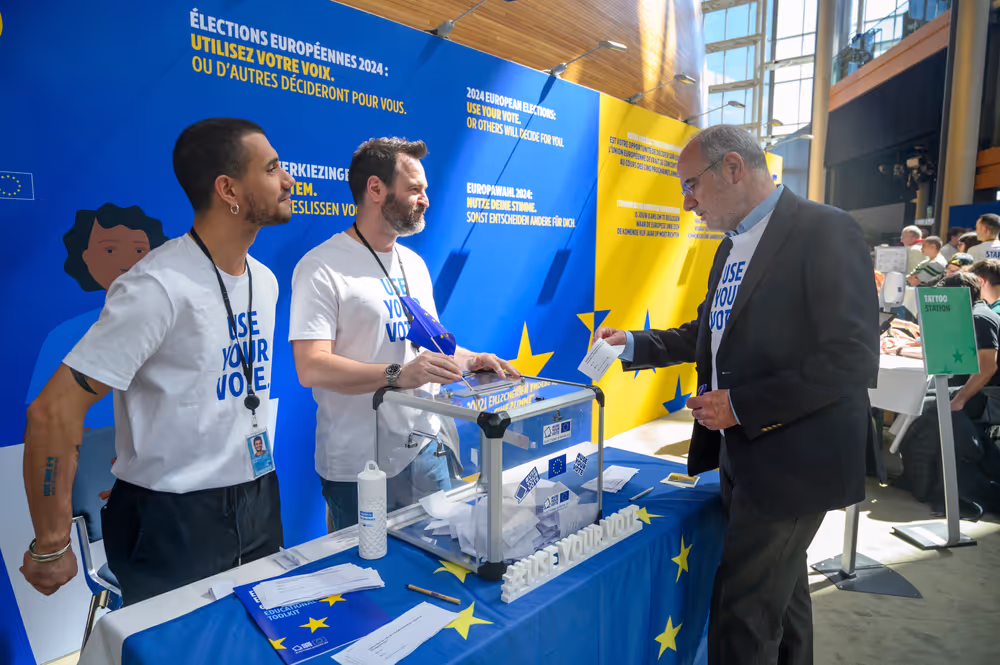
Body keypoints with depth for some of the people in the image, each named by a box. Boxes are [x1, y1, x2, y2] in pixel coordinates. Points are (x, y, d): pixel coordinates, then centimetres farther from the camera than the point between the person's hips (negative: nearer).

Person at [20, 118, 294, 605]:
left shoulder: (265, 281, 4)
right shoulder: (159, 287, -21)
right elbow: (53, 411, -21)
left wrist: (257, 481, 17)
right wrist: (50, 547, -15)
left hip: (259, 505, 7)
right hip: (174, 523, -7)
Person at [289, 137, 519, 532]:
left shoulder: (414, 264, 12)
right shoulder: (322, 267, -12)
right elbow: (311, 368, -21)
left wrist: (471, 359, 0)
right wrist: (398, 374, -33)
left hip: (428, 451, 7)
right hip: (361, 469, -6)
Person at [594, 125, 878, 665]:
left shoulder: (826, 232, -15)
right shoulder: (733, 247, 11)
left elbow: (853, 360, -21)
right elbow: (708, 334, 21)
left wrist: (740, 406, -20)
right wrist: (633, 345, 9)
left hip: (789, 462, -8)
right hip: (741, 454, 8)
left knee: (742, 619, 0)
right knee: (781, 597, 24)